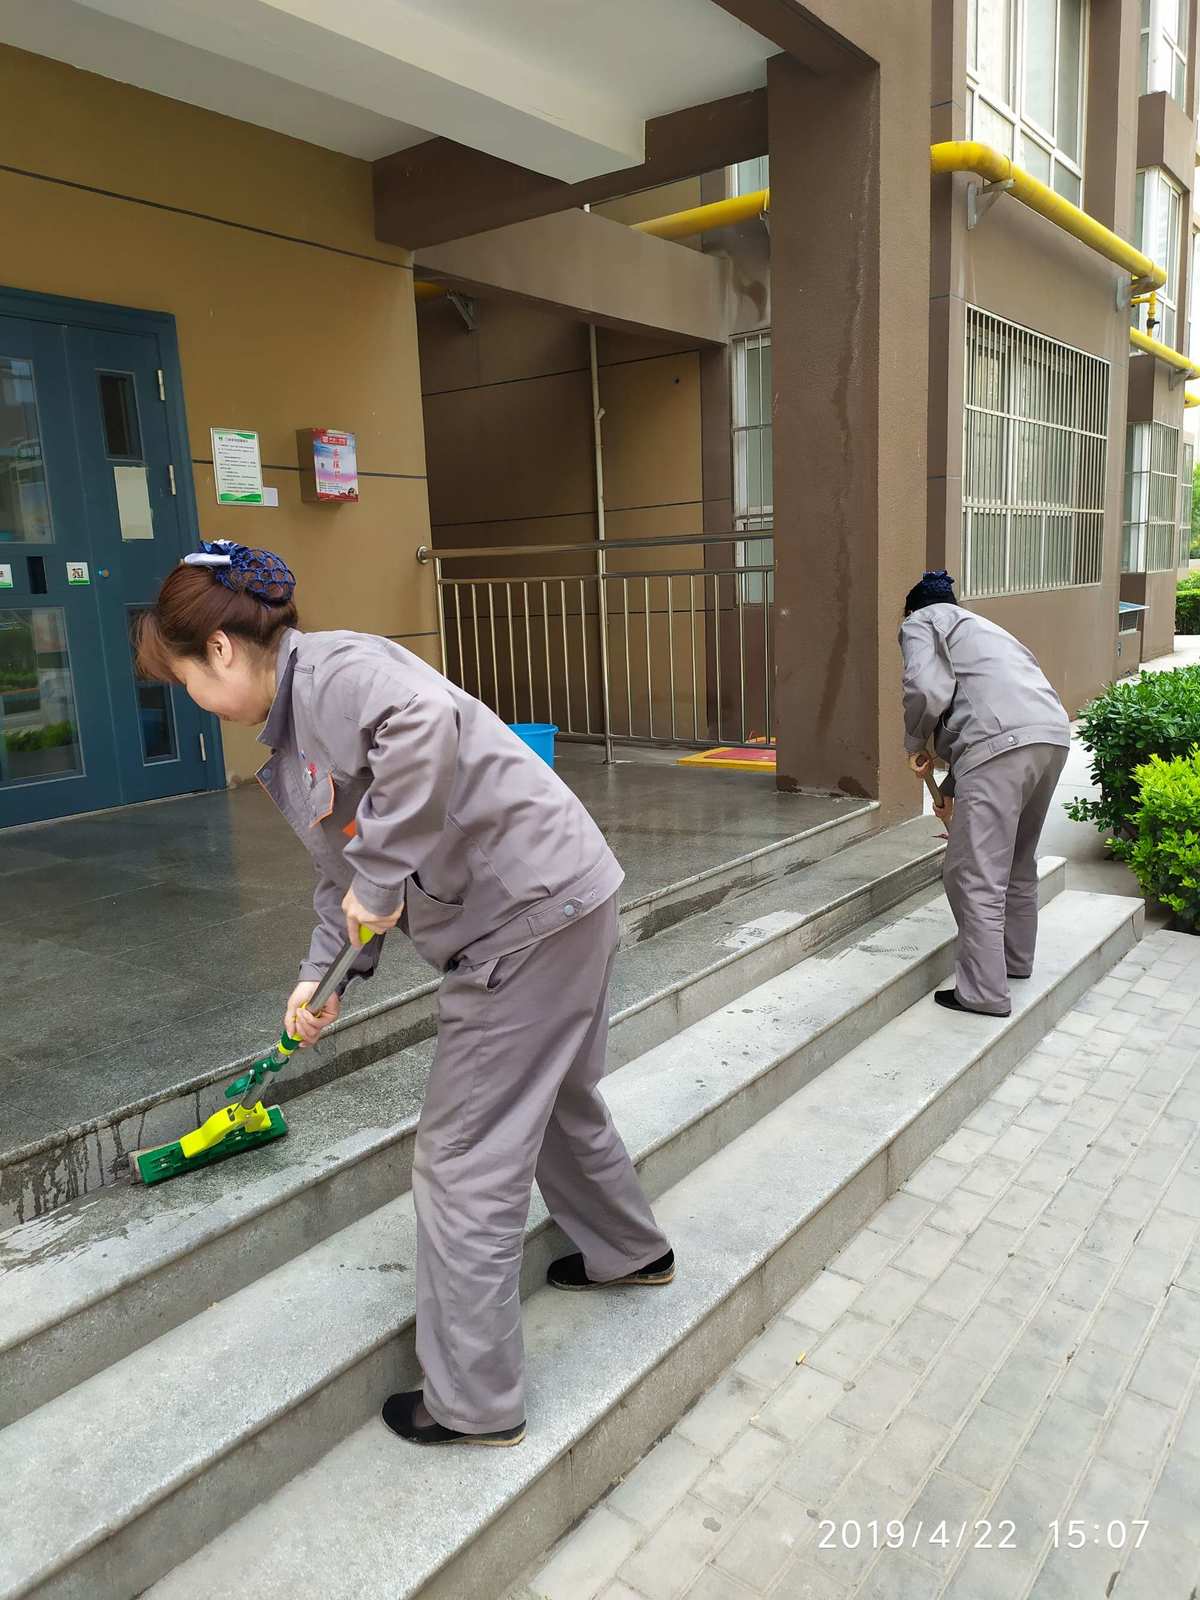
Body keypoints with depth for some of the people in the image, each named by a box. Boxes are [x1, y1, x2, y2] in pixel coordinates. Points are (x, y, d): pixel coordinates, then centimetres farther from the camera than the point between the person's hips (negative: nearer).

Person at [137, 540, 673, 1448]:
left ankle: (475, 1404, 19)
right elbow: (345, 871, 23)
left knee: (465, 1162, 1)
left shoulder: (331, 669, -16)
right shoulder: (294, 729, 15)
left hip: (536, 911, -11)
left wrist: (380, 879, -29)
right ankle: (628, 1251, 55)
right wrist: (321, 975, 20)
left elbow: (426, 724, -38)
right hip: (548, 906, 11)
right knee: (551, 1099, 30)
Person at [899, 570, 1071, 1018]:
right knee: (1018, 862, 24)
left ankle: (984, 992, 3)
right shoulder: (978, 627, 36)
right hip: (1053, 734, 9)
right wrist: (950, 790, 43)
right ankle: (1017, 958, 39)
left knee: (975, 875, -1)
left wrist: (914, 743, 10)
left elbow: (927, 689, -7)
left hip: (1003, 743, -9)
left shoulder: (920, 621, 13)